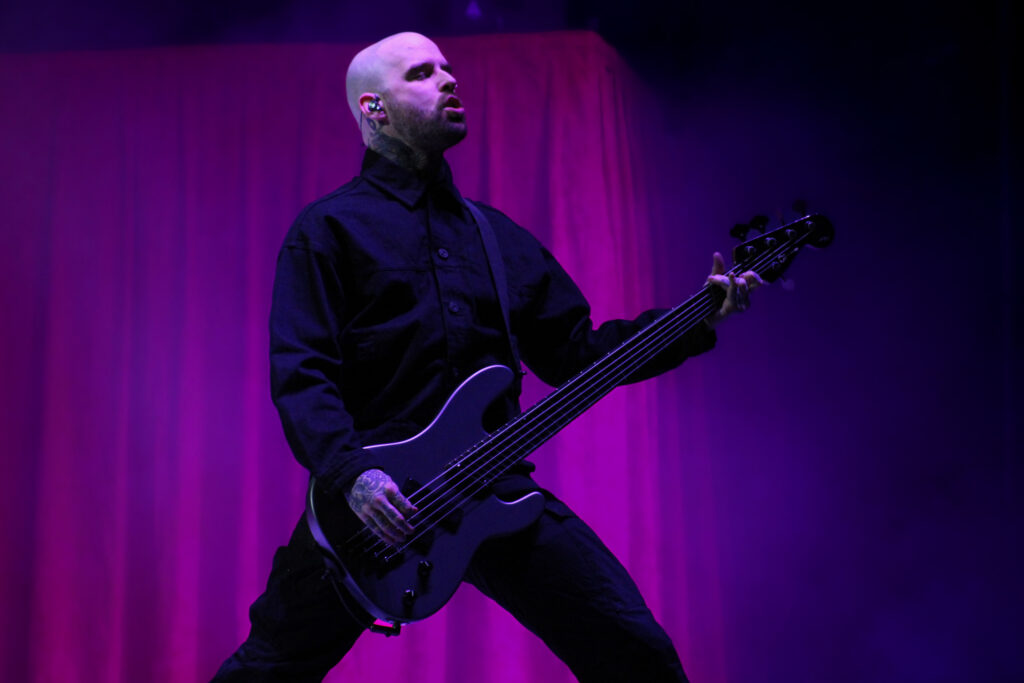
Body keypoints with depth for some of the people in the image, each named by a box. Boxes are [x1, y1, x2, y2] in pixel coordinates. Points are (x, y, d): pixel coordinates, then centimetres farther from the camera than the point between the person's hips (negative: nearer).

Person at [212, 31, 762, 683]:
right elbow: (299, 372, -8)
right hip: (369, 501, -4)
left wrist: (697, 322, 7)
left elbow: (575, 353, 18)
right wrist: (352, 474, -24)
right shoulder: (330, 229, 2)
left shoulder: (499, 235, 19)